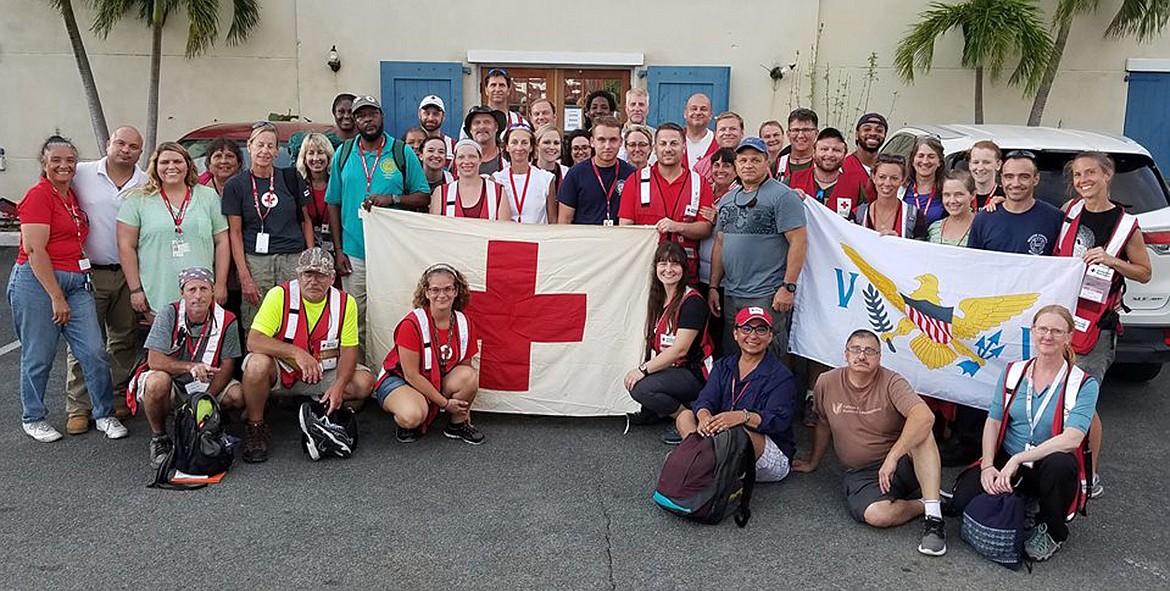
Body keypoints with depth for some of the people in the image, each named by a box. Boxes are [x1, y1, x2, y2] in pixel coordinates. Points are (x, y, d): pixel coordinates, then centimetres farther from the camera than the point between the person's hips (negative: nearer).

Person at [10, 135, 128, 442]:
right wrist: (56, 297, -15)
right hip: (37, 281, -6)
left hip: (76, 281, 7)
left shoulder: (72, 195, 14)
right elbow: (34, 250, -14)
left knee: (94, 351, 0)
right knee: (38, 356, 5)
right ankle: (33, 419, 21)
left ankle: (105, 415, 11)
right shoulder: (38, 195, -8)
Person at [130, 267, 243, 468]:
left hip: (204, 385, 2)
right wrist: (190, 366, -40)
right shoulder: (169, 314, -17)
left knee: (237, 396, -23)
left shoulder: (226, 321, -12)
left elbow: (227, 367, -11)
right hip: (169, 381, -2)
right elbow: (155, 361, -24)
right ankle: (158, 439, -9)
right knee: (157, 382, -36)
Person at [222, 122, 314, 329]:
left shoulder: (291, 179, 10)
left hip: (294, 259, 1)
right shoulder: (236, 185, 6)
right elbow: (235, 233, 3)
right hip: (255, 262, -1)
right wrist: (244, 276, -5)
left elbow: (306, 220, 15)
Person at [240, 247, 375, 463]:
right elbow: (253, 341, -24)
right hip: (280, 369, -2)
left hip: (321, 373, 3)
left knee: (364, 382, -18)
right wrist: (296, 352, -38)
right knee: (258, 364, -35)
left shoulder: (345, 302, -7)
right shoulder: (279, 295, -16)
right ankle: (254, 427, -11)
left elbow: (349, 349, -5)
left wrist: (339, 385, -23)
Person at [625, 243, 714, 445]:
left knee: (642, 388, -26)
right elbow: (654, 344, 10)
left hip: (695, 373, -8)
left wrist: (644, 370, -20)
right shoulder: (659, 299, 10)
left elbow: (680, 349, -20)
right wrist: (641, 369, -5)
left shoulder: (692, 301, -16)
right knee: (631, 381, -11)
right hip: (670, 368, 8)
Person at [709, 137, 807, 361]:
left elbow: (799, 241, -12)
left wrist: (788, 287, -17)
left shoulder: (783, 196, -6)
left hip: (767, 297, -7)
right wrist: (713, 286, 14)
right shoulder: (727, 200, 16)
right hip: (731, 296, 7)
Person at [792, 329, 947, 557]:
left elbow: (925, 416, -29)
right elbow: (823, 426, 17)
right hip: (861, 474, 1)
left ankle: (933, 515, -32)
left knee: (920, 430, -33)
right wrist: (812, 463, 29)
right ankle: (925, 503, -3)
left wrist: (893, 457, -36)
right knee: (876, 514, -32)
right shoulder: (827, 383, 0)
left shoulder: (891, 383, -11)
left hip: (903, 463, -1)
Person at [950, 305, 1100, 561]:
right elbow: (993, 421, 4)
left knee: (1059, 464, -39)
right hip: (1005, 461, 3)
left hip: (1049, 468, -3)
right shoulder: (1013, 372, 6)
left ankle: (1053, 531, -9)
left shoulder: (1084, 385, -8)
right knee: (962, 500, -22)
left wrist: (1017, 459, -27)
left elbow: (1072, 439, -20)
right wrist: (987, 465, -13)